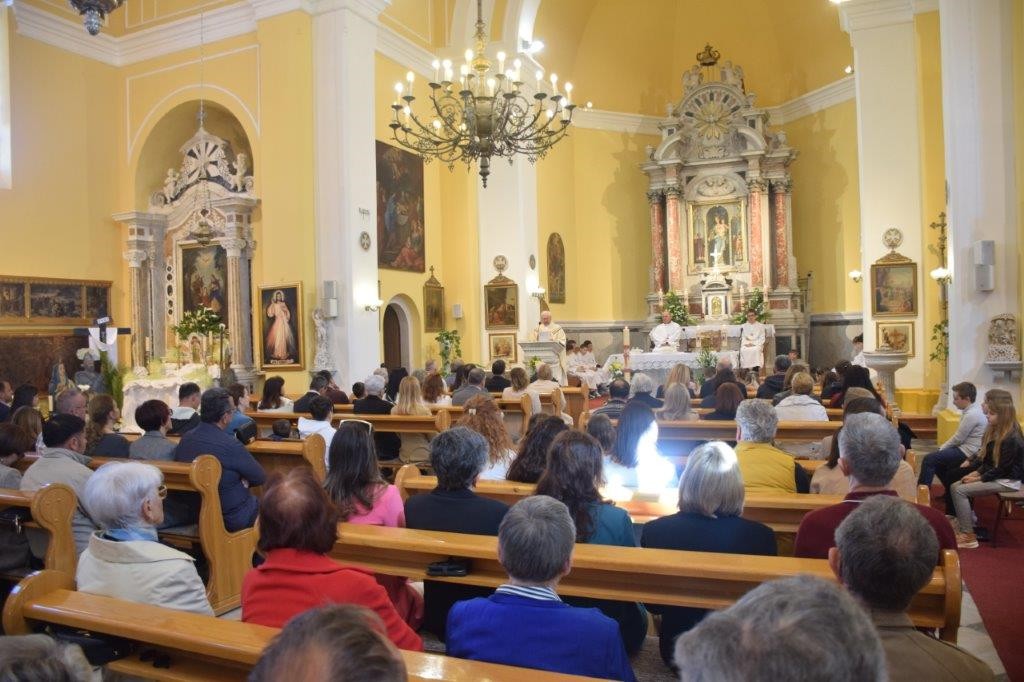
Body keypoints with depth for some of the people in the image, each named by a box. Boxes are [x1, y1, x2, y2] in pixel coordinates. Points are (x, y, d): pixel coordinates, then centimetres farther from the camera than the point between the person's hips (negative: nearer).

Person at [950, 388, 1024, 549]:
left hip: (1007, 481, -9)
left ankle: (968, 536, -13)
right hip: (994, 475, 9)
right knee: (955, 486, -2)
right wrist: (976, 472, 0)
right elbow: (987, 460, 14)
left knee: (959, 490, -18)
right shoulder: (995, 431, 7)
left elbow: (1002, 469, -21)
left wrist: (979, 479, -13)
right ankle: (964, 525, -1)